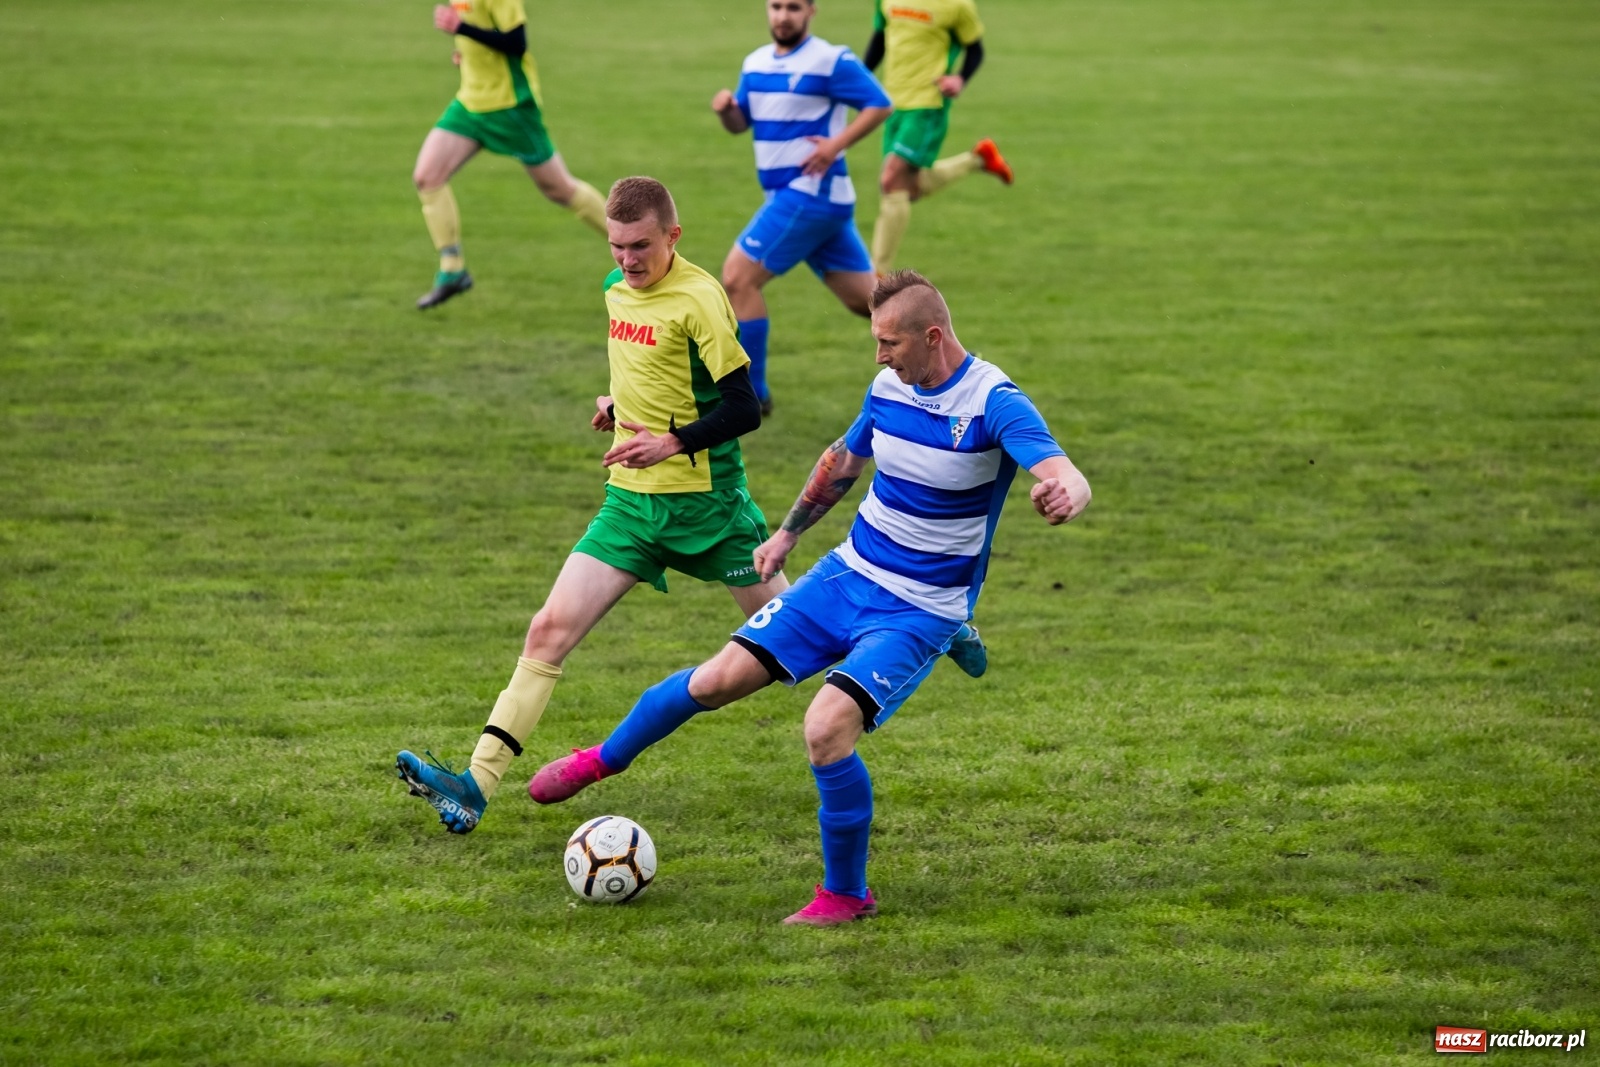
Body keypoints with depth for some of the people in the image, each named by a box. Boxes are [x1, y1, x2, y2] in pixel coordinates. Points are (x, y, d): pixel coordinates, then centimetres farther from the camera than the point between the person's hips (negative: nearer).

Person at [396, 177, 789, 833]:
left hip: (703, 502, -6)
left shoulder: (698, 298, -15)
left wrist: (673, 443, -27)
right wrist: (620, 402, 8)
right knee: (550, 629, -7)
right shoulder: (618, 288, 8)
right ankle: (477, 785, -13)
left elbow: (744, 409, -16)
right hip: (630, 501, 6)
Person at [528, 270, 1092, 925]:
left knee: (826, 729, -23)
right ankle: (604, 759, 30)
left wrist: (1064, 495, -59)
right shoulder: (889, 387, 0)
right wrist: (788, 533, 29)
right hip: (847, 574, 6)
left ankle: (845, 896, -2)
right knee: (717, 680, 3)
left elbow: (1068, 476, -34)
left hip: (919, 612, -6)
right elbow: (844, 459, 21)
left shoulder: (993, 403, -21)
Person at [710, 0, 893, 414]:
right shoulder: (756, 62, 13)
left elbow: (879, 104, -11)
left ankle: (751, 393, -5)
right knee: (865, 299, 9)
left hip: (811, 191, -8)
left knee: (738, 277, -11)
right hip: (787, 194, 8)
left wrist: (836, 144, -23)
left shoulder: (831, 61, -10)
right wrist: (725, 107, -4)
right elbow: (740, 123, 18)